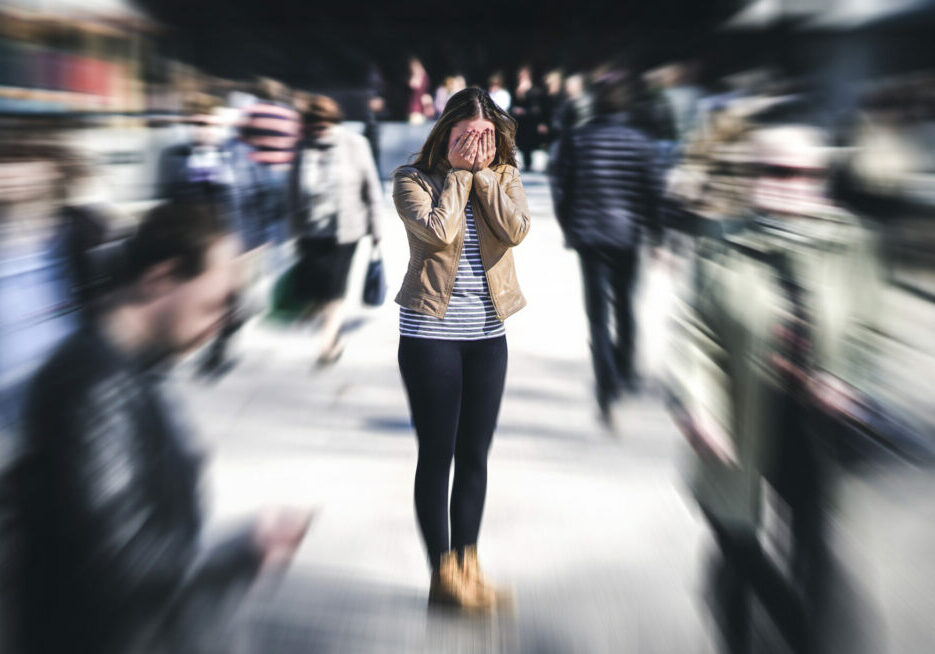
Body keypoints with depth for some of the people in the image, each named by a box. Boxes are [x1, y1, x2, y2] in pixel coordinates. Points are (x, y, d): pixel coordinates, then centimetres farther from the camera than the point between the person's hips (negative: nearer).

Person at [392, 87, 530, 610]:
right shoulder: (414, 179, -3)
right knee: (437, 454, 2)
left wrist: (483, 172, -10)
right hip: (430, 332, -3)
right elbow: (439, 231, -20)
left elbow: (515, 230, -12)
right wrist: (459, 172, -11)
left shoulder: (504, 176, 7)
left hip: (488, 333, 4)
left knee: (475, 455, 10)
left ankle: (468, 564, 21)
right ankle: (443, 573, 12)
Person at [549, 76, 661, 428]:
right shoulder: (639, 142, -1)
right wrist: (655, 234, 8)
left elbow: (561, 186, -2)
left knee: (598, 313, -1)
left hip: (589, 234, -1)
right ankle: (626, 371, 34)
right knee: (624, 305, 19)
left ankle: (608, 390, -13)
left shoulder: (575, 139, -2)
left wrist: (568, 227, 11)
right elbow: (650, 191, -1)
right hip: (627, 234, 1)